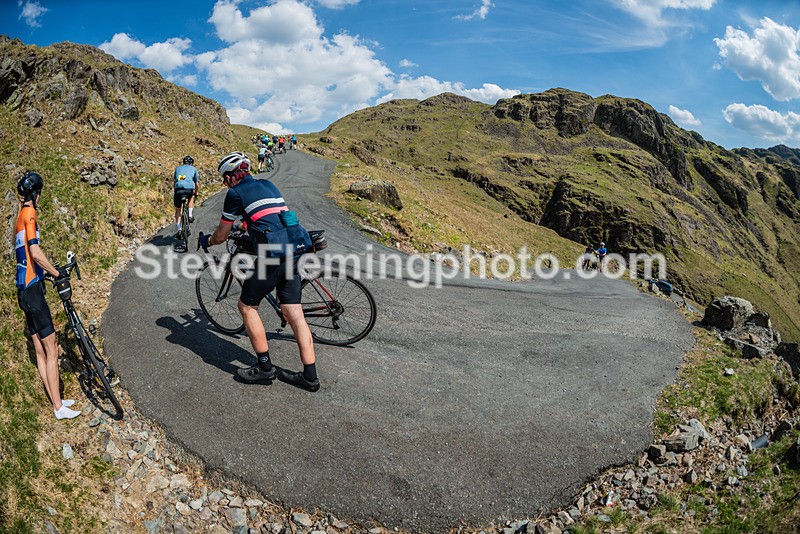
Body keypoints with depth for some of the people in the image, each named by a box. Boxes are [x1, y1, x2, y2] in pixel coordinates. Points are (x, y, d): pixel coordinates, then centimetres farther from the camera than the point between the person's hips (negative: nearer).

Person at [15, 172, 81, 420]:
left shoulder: (22, 215, 16)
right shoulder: (29, 214, -13)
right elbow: (35, 253, -26)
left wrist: (52, 271, 26)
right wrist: (57, 273, -14)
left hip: (25, 290, 10)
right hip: (33, 290, -10)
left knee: (40, 350, 13)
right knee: (51, 351, -4)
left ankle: (56, 400, 22)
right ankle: (58, 407, 2)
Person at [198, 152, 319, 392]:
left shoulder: (235, 193, 2)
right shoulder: (268, 184, 22)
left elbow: (221, 236, 11)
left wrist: (205, 241, 32)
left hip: (272, 255, -7)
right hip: (293, 251, 7)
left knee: (247, 307, 10)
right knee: (293, 313, 9)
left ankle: (265, 368, 13)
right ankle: (310, 376, 10)